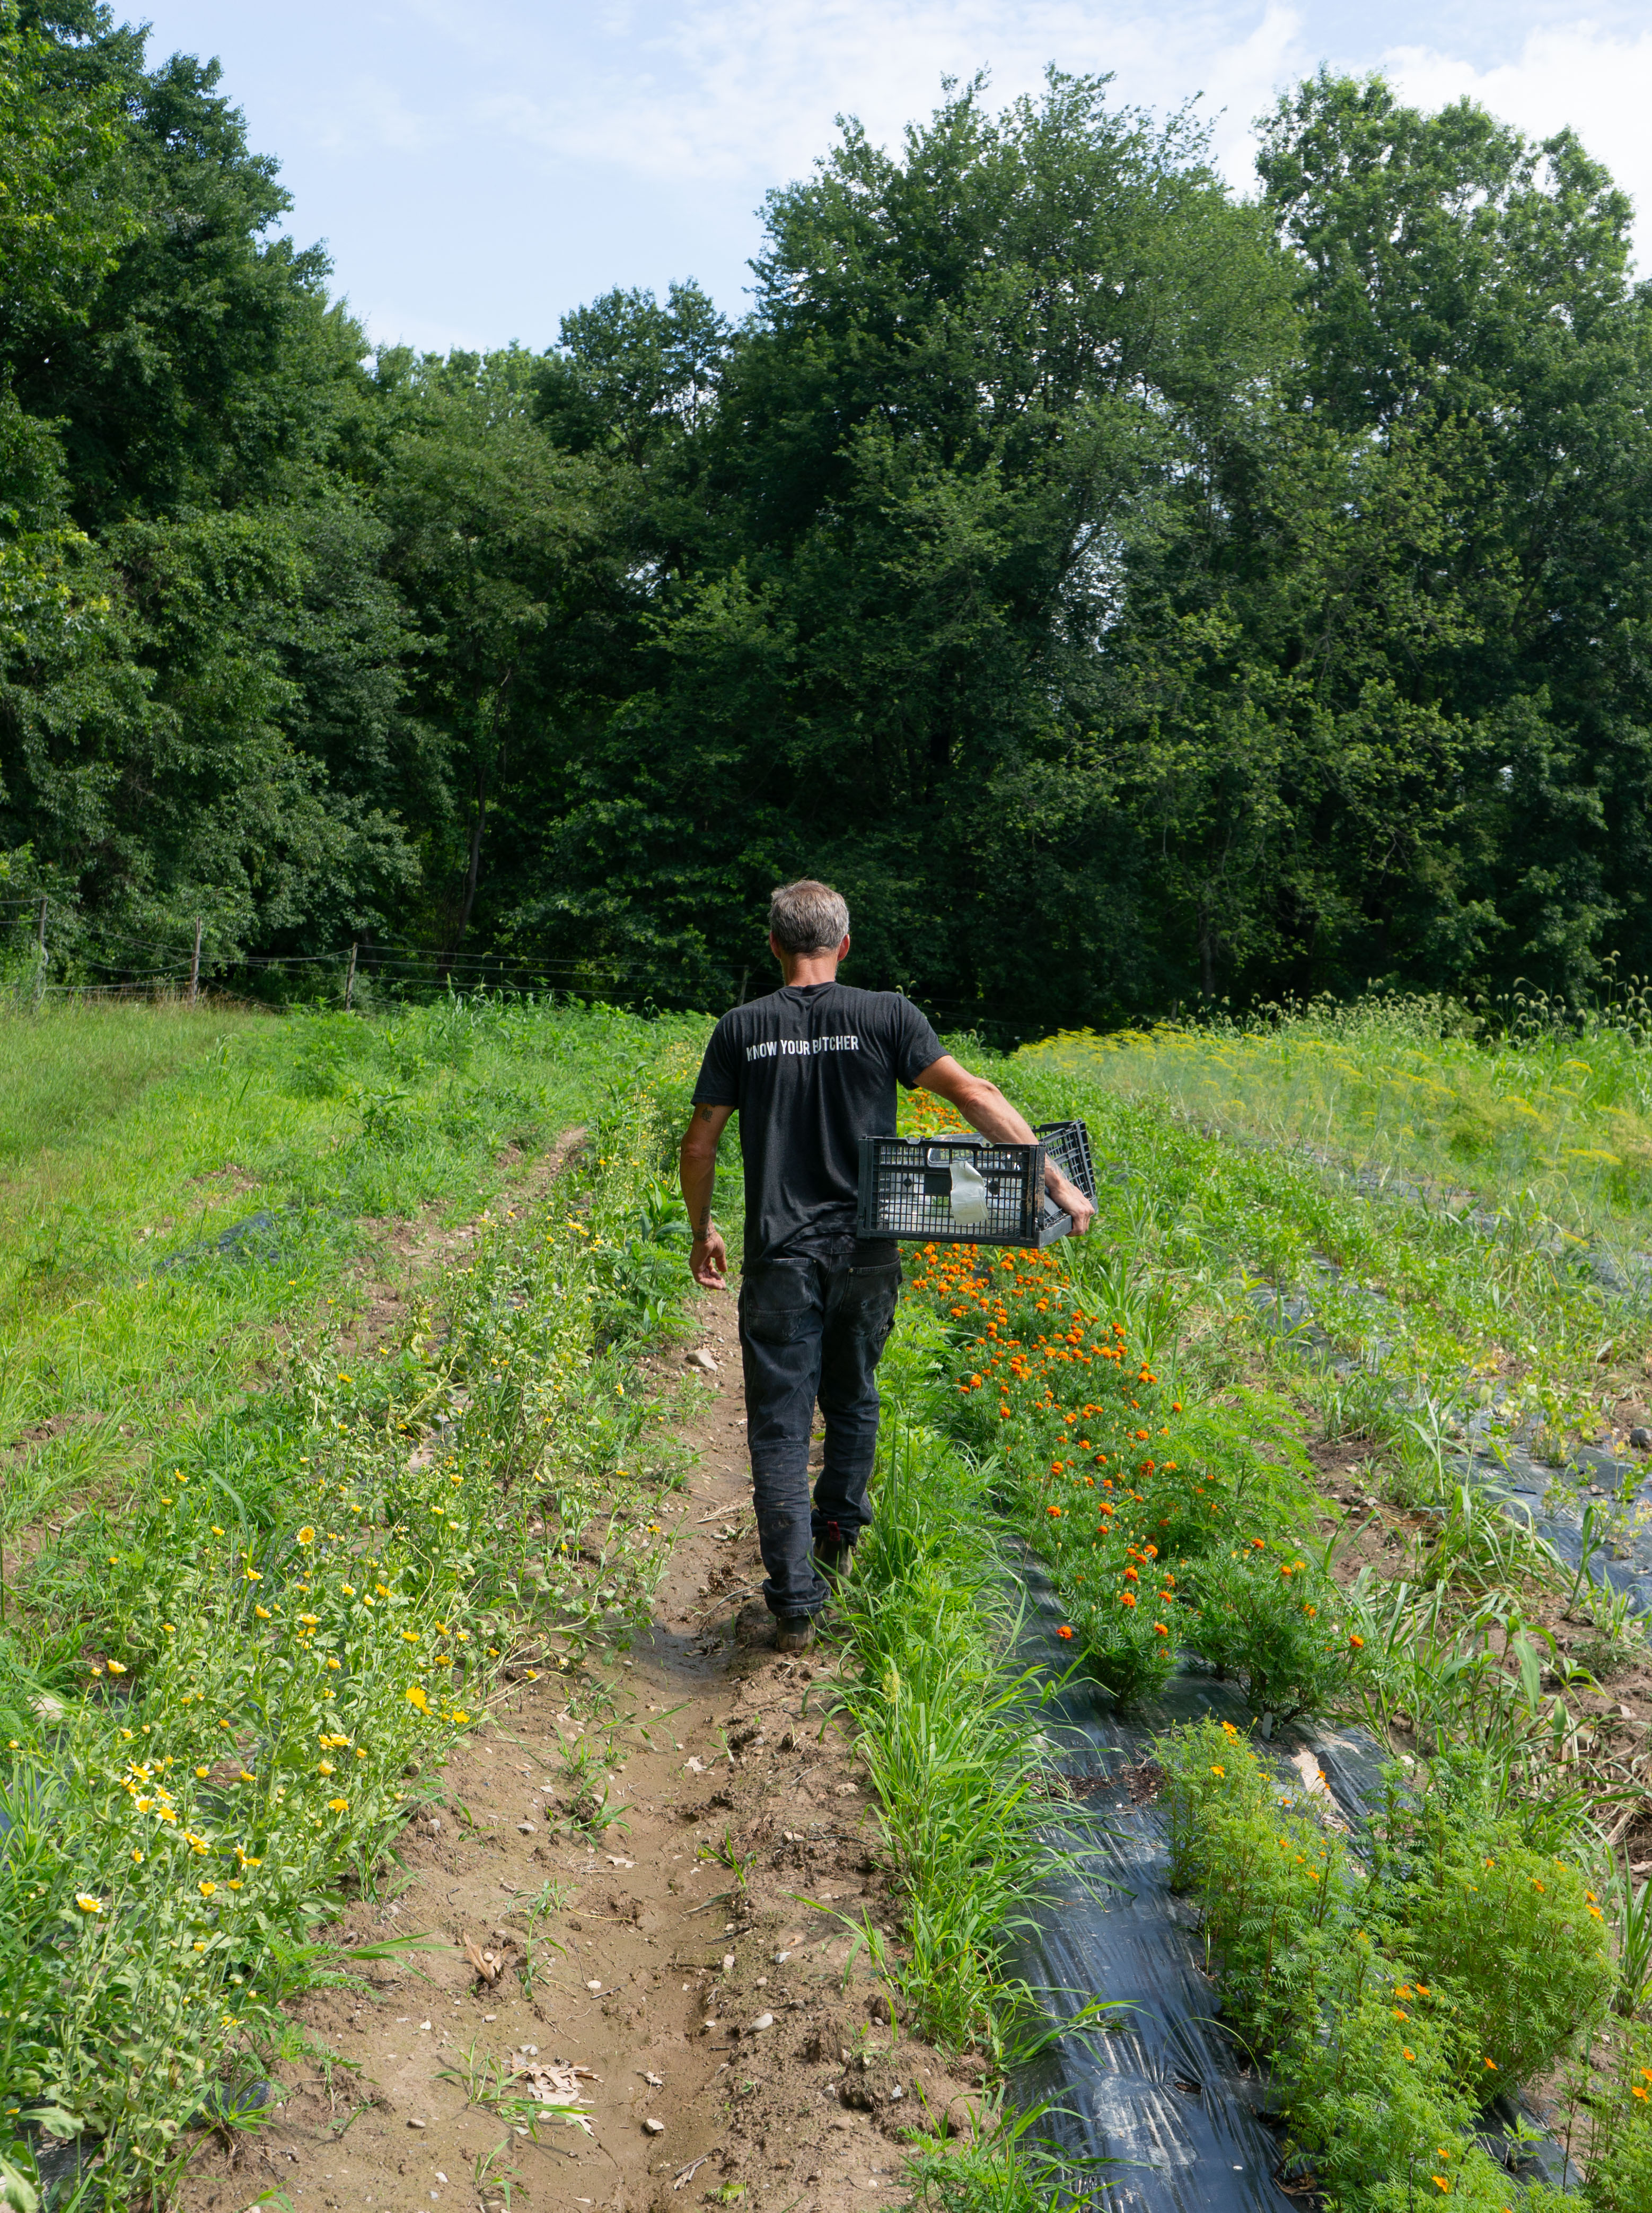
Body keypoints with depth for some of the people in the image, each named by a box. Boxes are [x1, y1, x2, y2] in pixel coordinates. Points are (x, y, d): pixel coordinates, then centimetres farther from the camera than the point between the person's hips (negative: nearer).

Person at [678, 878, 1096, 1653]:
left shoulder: (742, 1029, 2)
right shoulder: (885, 1016, -1)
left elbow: (699, 1146, 4)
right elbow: (974, 1096, -7)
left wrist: (701, 1232, 20)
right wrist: (1056, 1181, -4)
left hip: (780, 1259, -1)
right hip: (864, 1255, 1)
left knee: (780, 1427, 2)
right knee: (853, 1402, 23)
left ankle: (794, 1601, -3)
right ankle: (836, 1540, 38)